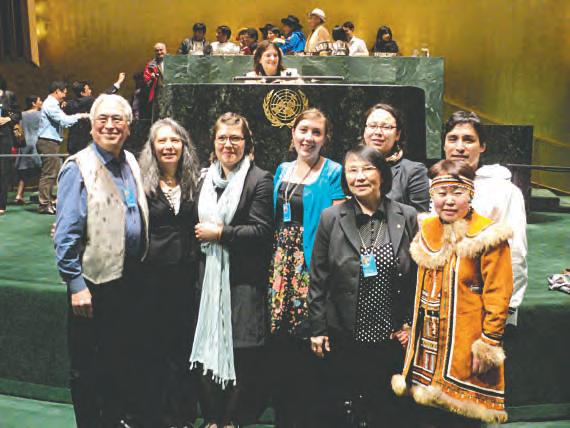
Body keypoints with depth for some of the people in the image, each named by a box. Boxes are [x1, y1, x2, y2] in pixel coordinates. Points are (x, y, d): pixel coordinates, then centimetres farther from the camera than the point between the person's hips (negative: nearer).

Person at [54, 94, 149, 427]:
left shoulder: (131, 162, 7)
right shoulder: (78, 168, -13)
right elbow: (67, 233, -15)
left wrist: (139, 267, 12)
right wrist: (76, 284, -18)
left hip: (130, 275, 7)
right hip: (95, 279, -7)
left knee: (125, 353, 20)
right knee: (88, 365, 9)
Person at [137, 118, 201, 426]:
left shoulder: (194, 182, 7)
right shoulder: (142, 182, -3)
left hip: (185, 276, 3)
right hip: (152, 276, -2)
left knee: (182, 347, 9)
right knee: (154, 348, 7)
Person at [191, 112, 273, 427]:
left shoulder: (259, 180, -5)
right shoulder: (207, 179, 14)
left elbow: (261, 231, -12)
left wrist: (220, 233, -11)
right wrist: (202, 233, 8)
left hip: (243, 281, -5)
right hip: (209, 276, 6)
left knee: (240, 353, 1)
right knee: (208, 347, 8)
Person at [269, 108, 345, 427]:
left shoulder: (333, 173, -3)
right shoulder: (282, 170, 14)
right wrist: (274, 262, 12)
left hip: (313, 263, -5)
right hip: (281, 261, 5)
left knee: (307, 344, -3)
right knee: (280, 344, 8)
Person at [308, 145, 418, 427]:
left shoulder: (407, 217, 0)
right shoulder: (331, 218, -1)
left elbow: (418, 275, 4)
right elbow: (318, 279, 1)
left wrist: (410, 324, 1)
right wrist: (317, 329, 0)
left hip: (392, 337, 1)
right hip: (344, 337, 0)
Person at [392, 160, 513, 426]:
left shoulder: (487, 237, -11)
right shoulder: (426, 232, 7)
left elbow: (498, 297, -12)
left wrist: (489, 345, -14)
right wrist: (409, 328, 15)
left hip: (465, 345, -5)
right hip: (428, 345, 6)